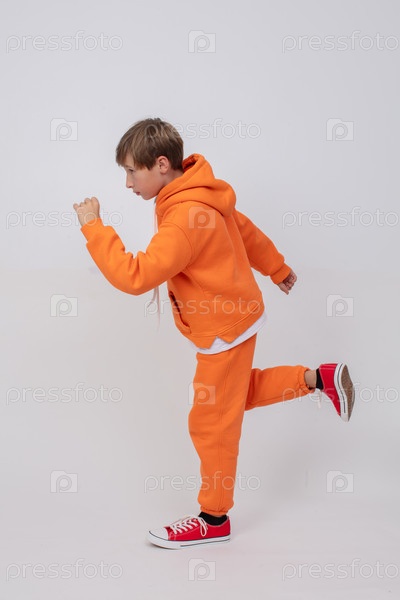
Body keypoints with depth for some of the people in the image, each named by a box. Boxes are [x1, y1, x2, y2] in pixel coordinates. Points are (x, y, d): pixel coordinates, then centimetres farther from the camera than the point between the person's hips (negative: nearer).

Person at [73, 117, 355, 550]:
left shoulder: (186, 217, -32)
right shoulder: (200, 195, -2)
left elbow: (134, 277, -37)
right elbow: (245, 229, 12)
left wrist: (93, 226, -28)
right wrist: (277, 268, 27)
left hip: (224, 329, -9)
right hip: (231, 319, 9)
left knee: (212, 422, 5)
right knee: (235, 395, 28)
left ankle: (214, 519, 21)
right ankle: (319, 378, 30)